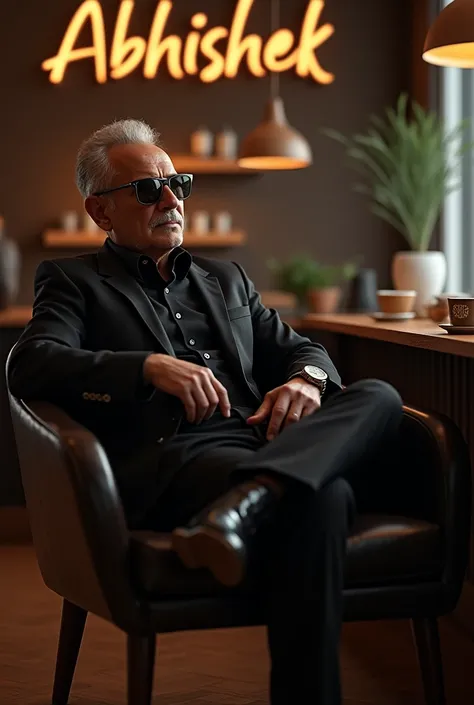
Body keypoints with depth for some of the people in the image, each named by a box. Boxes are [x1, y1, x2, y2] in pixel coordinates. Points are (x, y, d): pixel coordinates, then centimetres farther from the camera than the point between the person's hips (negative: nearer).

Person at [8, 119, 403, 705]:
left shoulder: (225, 278, 32)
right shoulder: (72, 281, 16)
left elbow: (297, 348, 27)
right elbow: (30, 365, -3)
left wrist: (306, 379, 0)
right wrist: (151, 366, -17)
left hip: (263, 442, 6)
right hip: (168, 456, -6)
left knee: (378, 396, -25)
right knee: (322, 499, -35)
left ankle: (240, 504, -45)